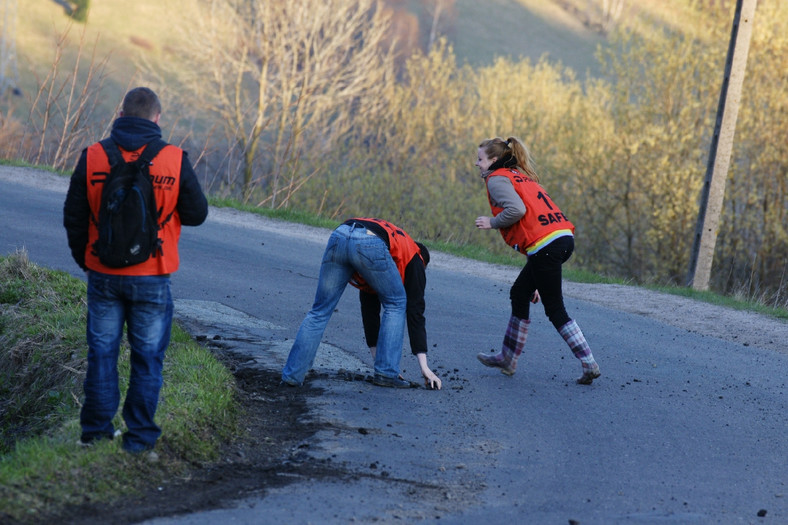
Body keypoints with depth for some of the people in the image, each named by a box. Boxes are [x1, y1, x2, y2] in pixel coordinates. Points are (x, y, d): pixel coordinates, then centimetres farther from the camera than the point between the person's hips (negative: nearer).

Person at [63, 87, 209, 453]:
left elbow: (73, 218, 1)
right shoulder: (174, 161, -10)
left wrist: (85, 261, 16)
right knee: (147, 356, 9)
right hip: (151, 279, -1)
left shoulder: (92, 158, -5)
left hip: (103, 275, 2)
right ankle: (139, 436, 13)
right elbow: (196, 214, 0)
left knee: (102, 352, 13)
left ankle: (96, 430, 20)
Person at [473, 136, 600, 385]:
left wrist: (492, 223, 0)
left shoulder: (497, 179, 1)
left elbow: (516, 209, -19)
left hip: (545, 246, -9)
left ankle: (589, 364, -5)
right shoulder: (521, 176, 28)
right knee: (519, 294, 20)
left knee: (555, 309, -2)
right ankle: (508, 358, 27)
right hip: (563, 237, 9)